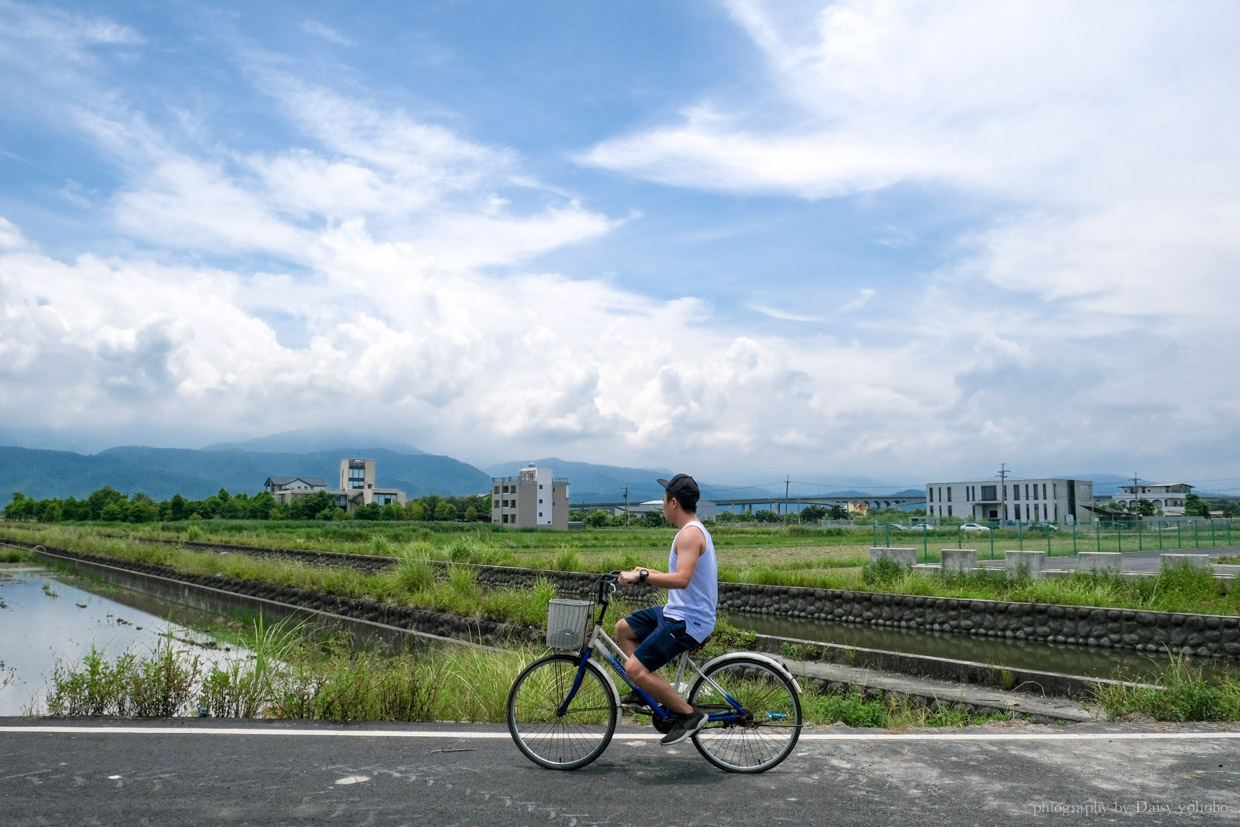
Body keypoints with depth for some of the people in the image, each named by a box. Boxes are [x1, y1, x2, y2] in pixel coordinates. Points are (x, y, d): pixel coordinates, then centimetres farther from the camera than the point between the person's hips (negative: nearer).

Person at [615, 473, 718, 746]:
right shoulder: (693, 530, 13)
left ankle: (689, 715, -6)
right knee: (623, 628, 18)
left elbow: (682, 579, -33)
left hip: (687, 621, -11)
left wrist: (642, 576, -30)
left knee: (634, 668, -16)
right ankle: (645, 691, 20)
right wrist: (648, 574, 21)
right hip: (677, 612, 11)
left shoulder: (690, 534, -20)